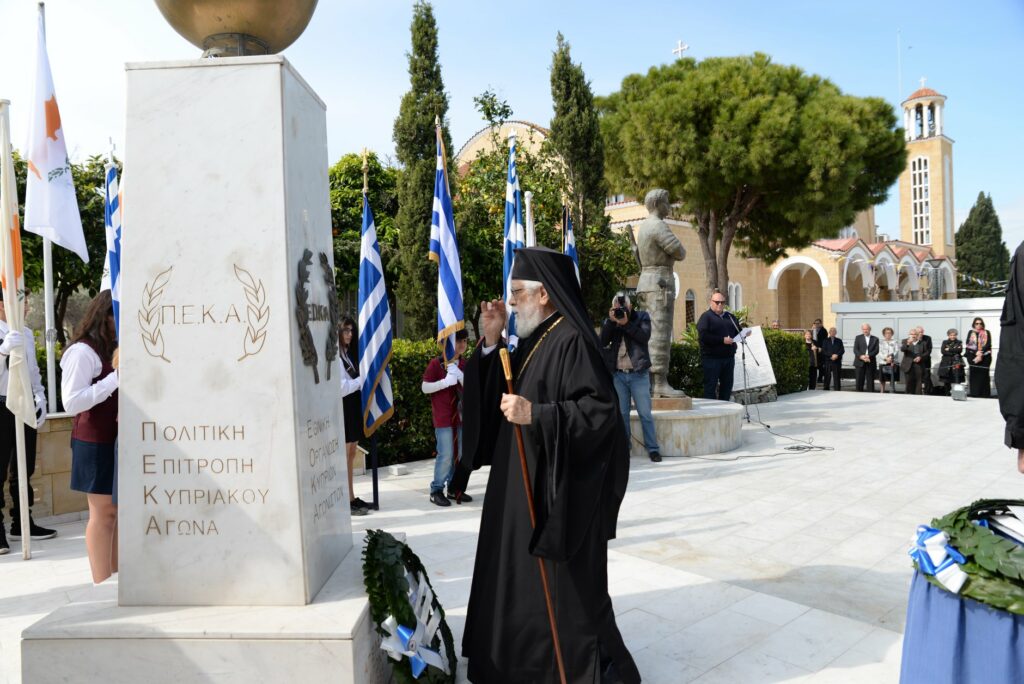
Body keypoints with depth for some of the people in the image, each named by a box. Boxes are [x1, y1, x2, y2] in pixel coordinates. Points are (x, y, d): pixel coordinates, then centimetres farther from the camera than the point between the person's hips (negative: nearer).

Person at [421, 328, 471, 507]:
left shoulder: (464, 364, 10)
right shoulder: (436, 363, -6)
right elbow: (424, 387, -8)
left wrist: (460, 377, -12)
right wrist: (446, 382, -20)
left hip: (461, 415, 6)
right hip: (443, 417, -6)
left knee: (461, 454, 9)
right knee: (446, 455, -8)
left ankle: (454, 488, 21)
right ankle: (436, 490, 6)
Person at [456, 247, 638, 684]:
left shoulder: (572, 341, -18)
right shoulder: (533, 340, 10)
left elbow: (601, 409, -24)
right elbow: (503, 395, 12)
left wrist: (534, 415, -29)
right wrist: (491, 343, 1)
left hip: (559, 488, -10)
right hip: (526, 483, 10)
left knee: (565, 587, 4)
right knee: (523, 578, 20)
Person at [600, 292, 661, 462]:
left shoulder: (642, 316, 4)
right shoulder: (609, 321, 10)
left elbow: (645, 336, -14)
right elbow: (603, 342, -5)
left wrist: (626, 323, -21)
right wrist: (611, 321, -15)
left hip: (638, 374, -2)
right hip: (618, 374, 3)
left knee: (645, 413, 0)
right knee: (621, 413, 7)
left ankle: (652, 448, 5)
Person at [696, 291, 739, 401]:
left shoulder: (730, 317, 18)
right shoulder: (706, 317, -4)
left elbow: (738, 332, 23)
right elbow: (703, 336, -17)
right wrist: (722, 340, -20)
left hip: (729, 357, 7)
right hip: (712, 358, -6)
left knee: (727, 386, 11)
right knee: (711, 386, -2)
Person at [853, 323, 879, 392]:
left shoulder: (875, 339, 10)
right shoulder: (858, 338, 9)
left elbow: (876, 350, -1)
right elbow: (855, 350, 0)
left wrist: (868, 356, -17)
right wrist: (861, 356, -18)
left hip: (871, 363, 0)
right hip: (860, 362, 0)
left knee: (870, 381, 0)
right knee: (859, 381, 0)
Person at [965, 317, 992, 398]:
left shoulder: (987, 333, 7)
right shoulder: (970, 333, 11)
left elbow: (988, 345, -2)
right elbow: (968, 344, 3)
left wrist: (981, 354, -13)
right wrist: (976, 352, -12)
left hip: (984, 357, -1)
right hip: (973, 357, 1)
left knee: (983, 376, -5)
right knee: (974, 377, -2)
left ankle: (984, 396, -3)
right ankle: (974, 395, 0)